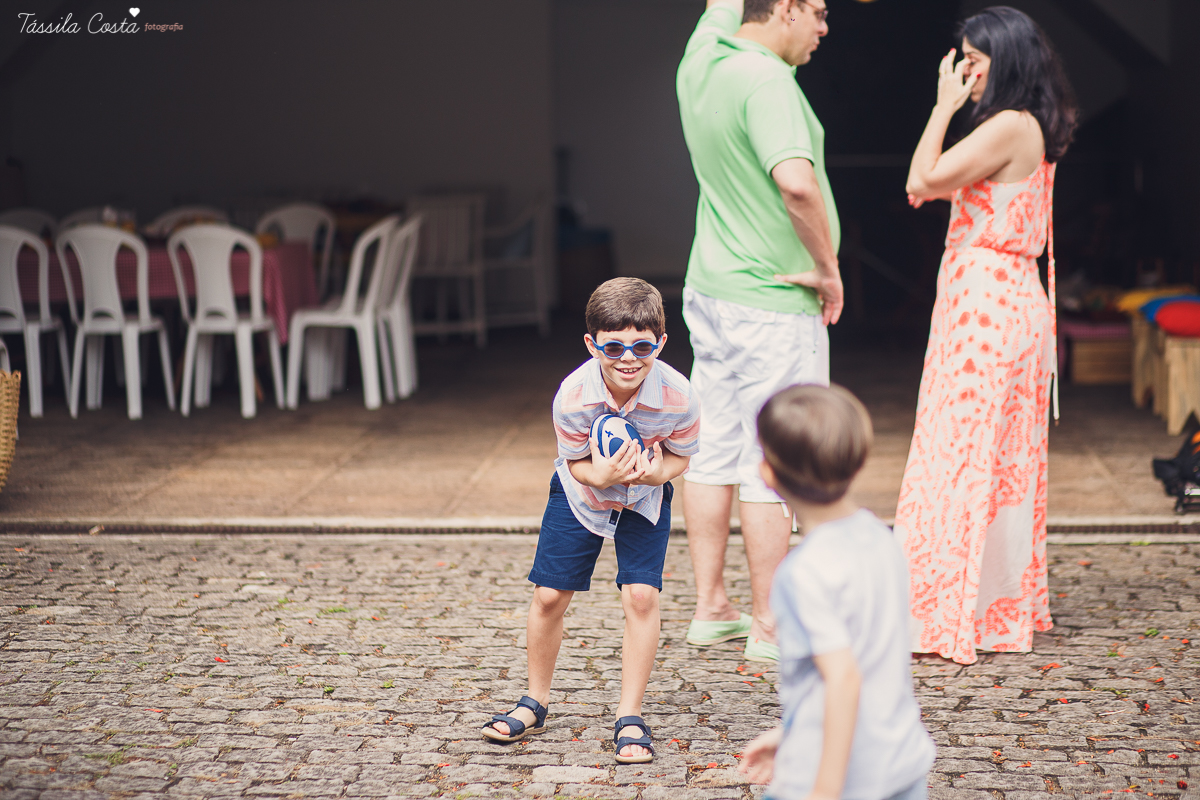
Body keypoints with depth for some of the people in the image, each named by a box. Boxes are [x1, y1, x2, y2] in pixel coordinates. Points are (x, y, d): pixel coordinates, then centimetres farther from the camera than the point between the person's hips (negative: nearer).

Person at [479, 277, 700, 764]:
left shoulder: (677, 397, -32)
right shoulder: (572, 396, -32)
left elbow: (680, 455, -13)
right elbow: (576, 462, -16)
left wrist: (657, 472, -35)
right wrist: (601, 476, -39)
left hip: (645, 497, 0)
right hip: (582, 489, 1)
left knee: (641, 595, -14)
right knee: (549, 596, 0)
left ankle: (629, 718, 1)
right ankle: (535, 704, 23)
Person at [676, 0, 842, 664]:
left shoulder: (701, 57, 3)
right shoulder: (766, 79, -21)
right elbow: (796, 183, -34)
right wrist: (828, 268, -20)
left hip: (711, 290, 9)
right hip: (774, 305, -9)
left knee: (712, 452, 13)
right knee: (771, 468, -1)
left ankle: (710, 608, 22)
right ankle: (770, 628, 6)